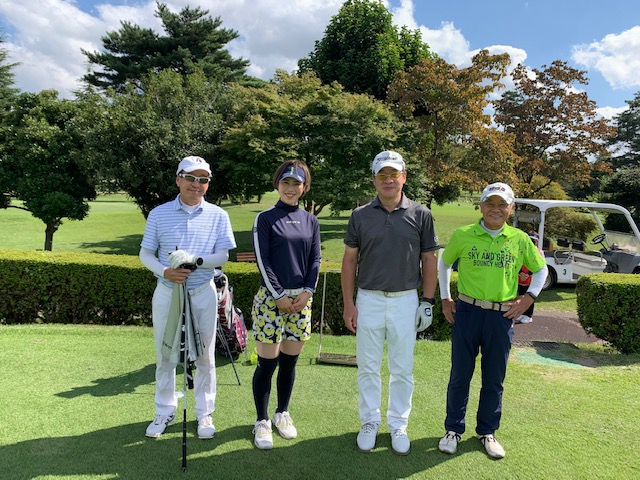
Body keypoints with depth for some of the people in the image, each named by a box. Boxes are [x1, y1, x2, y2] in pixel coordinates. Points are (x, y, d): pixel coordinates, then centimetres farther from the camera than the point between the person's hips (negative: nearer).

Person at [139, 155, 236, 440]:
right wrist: (165, 271, -15)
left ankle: (204, 413, 23)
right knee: (165, 355, 10)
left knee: (205, 356, 6)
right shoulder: (158, 214, 3)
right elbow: (145, 254, 4)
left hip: (203, 294, -1)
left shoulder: (218, 216, 1)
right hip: (167, 292, 1)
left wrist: (195, 261, -22)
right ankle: (165, 412, 28)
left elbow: (223, 256, -3)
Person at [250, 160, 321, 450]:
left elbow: (315, 260, 9)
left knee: (290, 362, 12)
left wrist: (307, 292, -4)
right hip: (271, 298, -3)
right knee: (267, 363, 0)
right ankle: (262, 421, 17)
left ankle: (282, 414, 30)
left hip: (301, 298, 4)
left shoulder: (310, 221, 10)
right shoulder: (265, 219, -1)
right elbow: (262, 260, -7)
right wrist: (279, 295, -11)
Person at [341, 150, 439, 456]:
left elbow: (429, 259, 4)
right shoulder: (360, 215, 1)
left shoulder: (420, 214, 0)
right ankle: (370, 422, 28)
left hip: (406, 301, 0)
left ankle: (398, 425, 28)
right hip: (368, 299, 1)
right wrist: (348, 303, -2)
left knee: (403, 369, 10)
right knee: (368, 367, 10)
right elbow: (349, 259, 3)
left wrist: (428, 301, 0)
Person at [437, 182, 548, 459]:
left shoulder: (519, 240, 0)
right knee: (460, 375, 8)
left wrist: (529, 297, 1)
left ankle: (487, 432, 31)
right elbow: (444, 263, 12)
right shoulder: (462, 235, -4)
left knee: (494, 379, 12)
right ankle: (453, 430, 26)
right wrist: (445, 298, 7)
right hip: (467, 312, -1)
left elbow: (540, 269, 15)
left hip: (503, 316, 1)